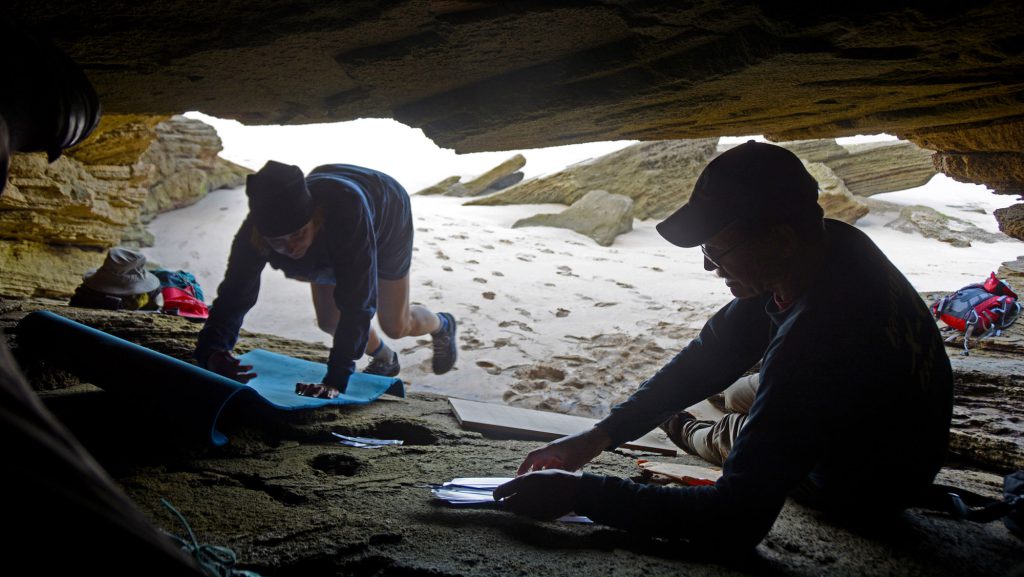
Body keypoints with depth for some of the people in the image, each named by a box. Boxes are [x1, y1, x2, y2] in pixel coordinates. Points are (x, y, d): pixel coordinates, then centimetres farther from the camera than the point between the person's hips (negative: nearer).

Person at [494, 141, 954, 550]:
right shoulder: (831, 244, -16)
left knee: (736, 434, 15)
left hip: (867, 493, -6)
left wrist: (579, 493, -38)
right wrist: (600, 435, -13)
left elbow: (738, 521, -42)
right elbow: (714, 352, -9)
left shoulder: (813, 340, -43)